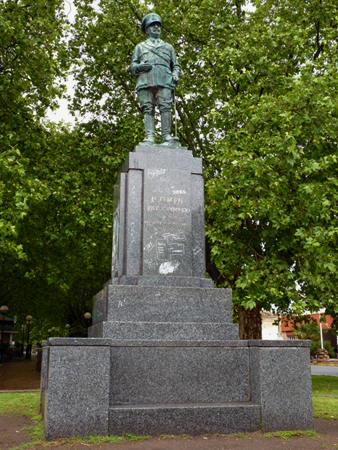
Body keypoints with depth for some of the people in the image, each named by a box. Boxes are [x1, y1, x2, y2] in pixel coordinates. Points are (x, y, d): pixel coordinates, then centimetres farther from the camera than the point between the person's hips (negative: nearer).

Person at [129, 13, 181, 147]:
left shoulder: (168, 47, 34)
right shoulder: (140, 46, 31)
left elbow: (176, 66, 27)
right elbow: (132, 67, 22)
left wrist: (175, 75, 4)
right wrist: (139, 66, -3)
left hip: (164, 80, 0)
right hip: (145, 79, 0)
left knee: (165, 107, -19)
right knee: (148, 109, -14)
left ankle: (167, 137, -26)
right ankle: (150, 138, -24)